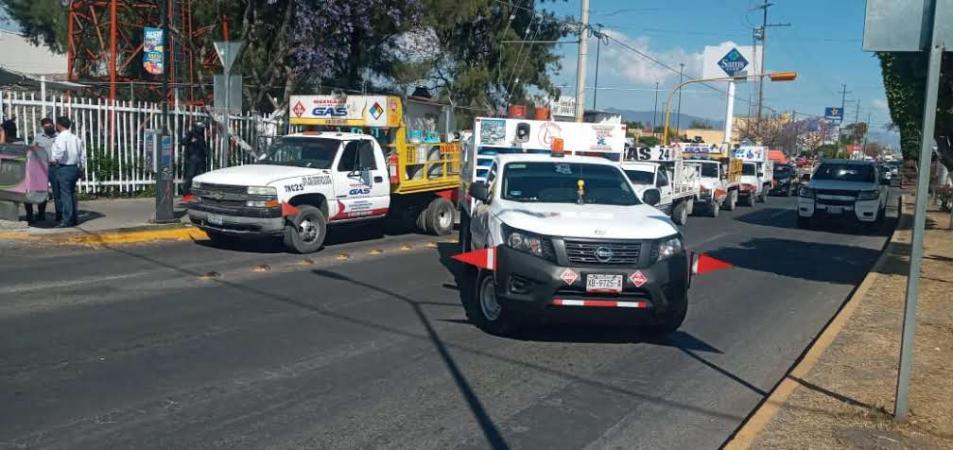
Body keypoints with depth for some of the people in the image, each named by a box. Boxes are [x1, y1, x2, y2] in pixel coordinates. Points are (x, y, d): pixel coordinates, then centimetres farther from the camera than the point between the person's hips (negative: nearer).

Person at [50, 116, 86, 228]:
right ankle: (75, 219, 18)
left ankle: (67, 220, -4)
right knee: (72, 193, 15)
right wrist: (81, 169, 22)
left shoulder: (61, 138, -11)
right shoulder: (77, 138, 12)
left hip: (64, 168, -7)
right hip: (75, 168, 7)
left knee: (65, 194, -5)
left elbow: (61, 151, -30)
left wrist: (56, 159, -12)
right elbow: (83, 156, 15)